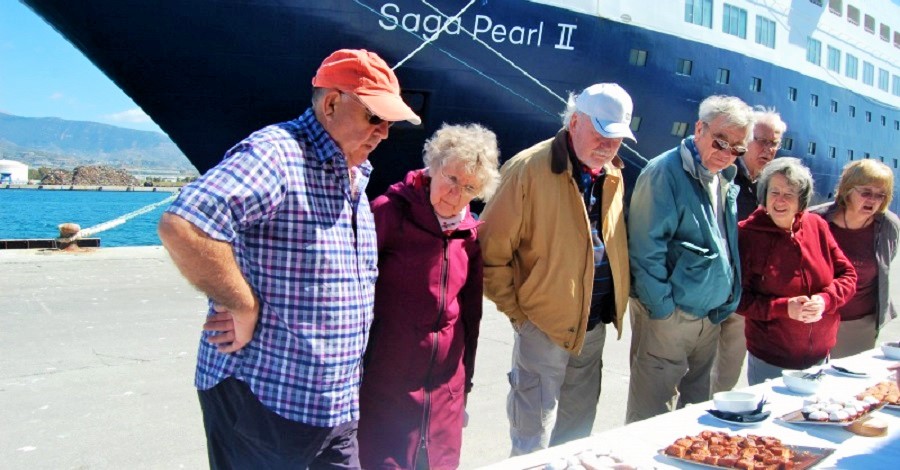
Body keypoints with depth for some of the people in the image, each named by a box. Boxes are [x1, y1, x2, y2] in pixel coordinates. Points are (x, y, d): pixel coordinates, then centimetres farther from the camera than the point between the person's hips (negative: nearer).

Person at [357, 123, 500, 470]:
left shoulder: (470, 233, 4)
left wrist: (465, 378, 14)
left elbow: (471, 310, 11)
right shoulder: (390, 211, -12)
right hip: (387, 379, -5)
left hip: (445, 381, 5)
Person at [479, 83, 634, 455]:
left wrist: (617, 302, 9)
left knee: (575, 432, 20)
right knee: (534, 442, 5)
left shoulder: (613, 176, 6)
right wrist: (515, 311, -12)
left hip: (594, 326, 7)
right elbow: (492, 250, -15)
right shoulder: (528, 169, -16)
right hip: (545, 324, -6)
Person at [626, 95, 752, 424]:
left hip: (711, 318, 8)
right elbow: (645, 248, -18)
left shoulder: (725, 178, 12)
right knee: (652, 415, 1)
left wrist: (726, 304, 12)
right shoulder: (665, 172, -14)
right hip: (669, 316, -8)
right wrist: (662, 308, -18)